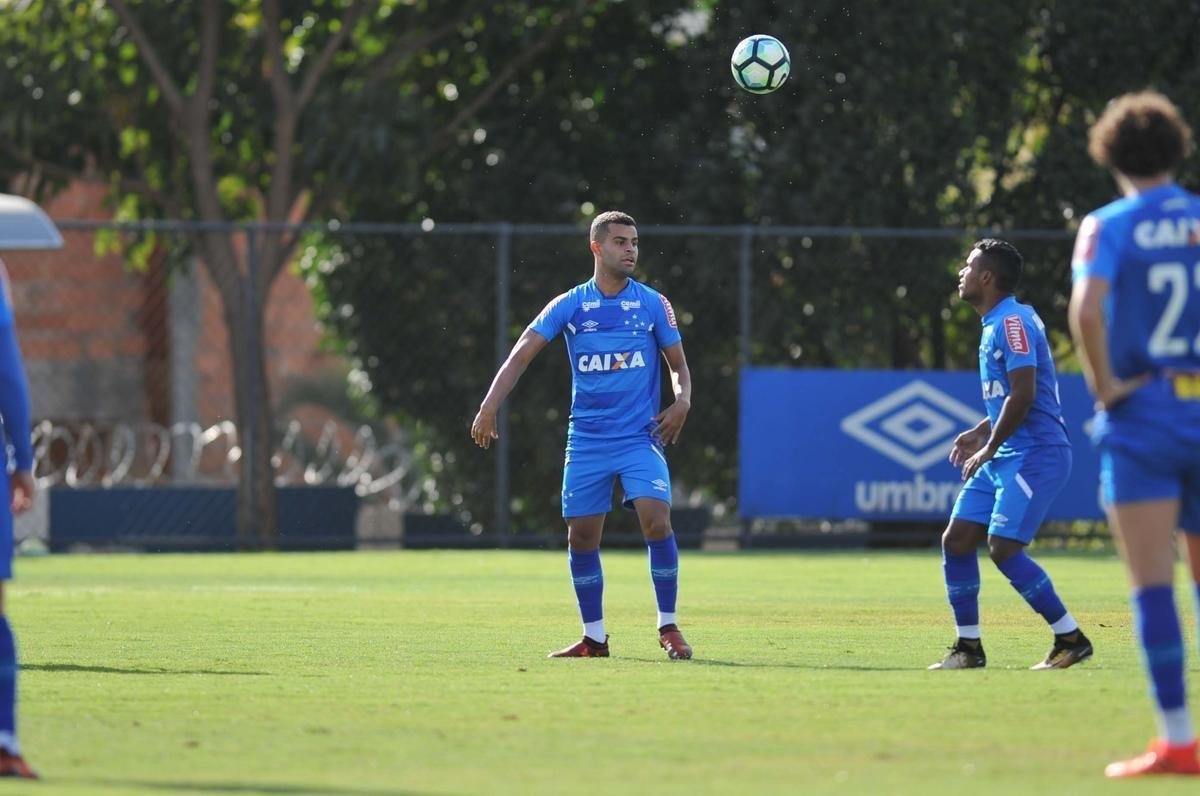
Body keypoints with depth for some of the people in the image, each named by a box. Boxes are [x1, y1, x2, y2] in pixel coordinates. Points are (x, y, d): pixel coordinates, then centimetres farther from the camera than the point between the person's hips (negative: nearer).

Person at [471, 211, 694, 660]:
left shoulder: (653, 305, 3)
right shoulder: (569, 306, 2)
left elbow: (678, 365, 12)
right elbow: (522, 354, -1)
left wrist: (682, 403, -9)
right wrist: (489, 408, -13)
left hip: (640, 437, -1)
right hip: (586, 441, 1)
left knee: (656, 521, -19)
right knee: (581, 537, 2)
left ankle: (668, 628, -6)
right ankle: (594, 638, 16)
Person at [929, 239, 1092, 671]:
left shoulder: (1013, 322, -14)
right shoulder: (996, 324, 18)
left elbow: (1024, 394, -22)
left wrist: (988, 448, -16)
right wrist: (981, 433, 16)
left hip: (1036, 453, -10)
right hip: (1004, 456, 10)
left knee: (1004, 547, -16)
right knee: (956, 540, 5)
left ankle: (1071, 639, -7)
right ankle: (969, 647, 11)